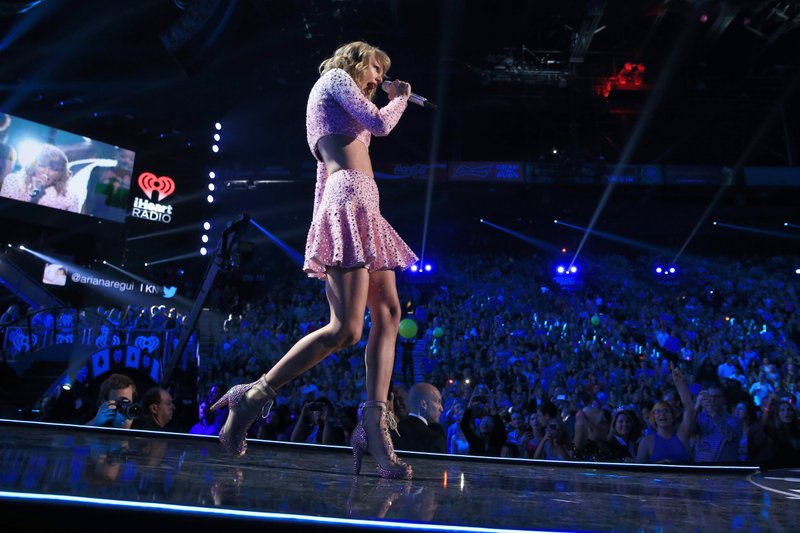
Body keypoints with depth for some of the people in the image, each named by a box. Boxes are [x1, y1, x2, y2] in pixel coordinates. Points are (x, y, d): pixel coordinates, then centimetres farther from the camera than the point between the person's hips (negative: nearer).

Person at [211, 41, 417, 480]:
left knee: (388, 315, -1)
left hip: (362, 208, 11)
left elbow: (327, 165, 27)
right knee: (345, 328, -16)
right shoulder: (336, 77, 7)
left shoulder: (336, 105, 32)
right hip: (349, 200, -11)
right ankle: (253, 397, -7)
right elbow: (380, 124, -3)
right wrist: (400, 97, 13)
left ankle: (374, 427, -5)